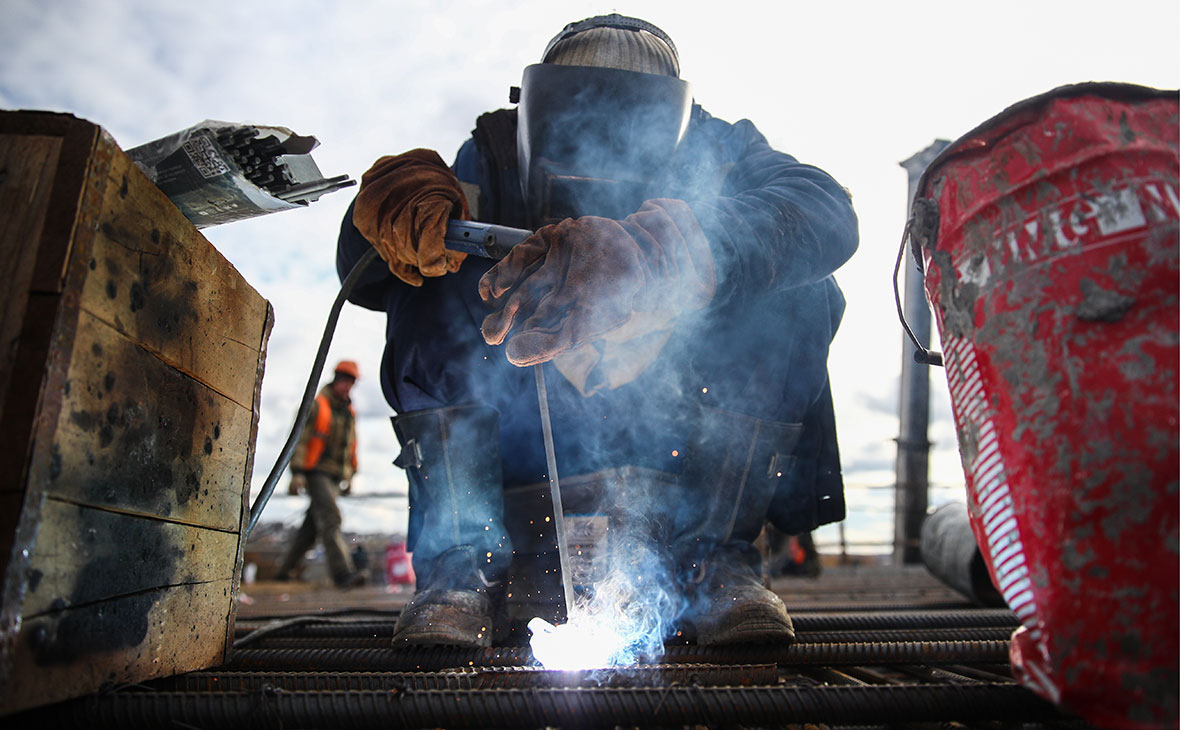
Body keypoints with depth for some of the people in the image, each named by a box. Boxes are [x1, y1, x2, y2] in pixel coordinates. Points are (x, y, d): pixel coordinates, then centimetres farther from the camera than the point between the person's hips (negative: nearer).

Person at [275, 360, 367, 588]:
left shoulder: (349, 412, 16)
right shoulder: (316, 405, -4)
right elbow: (299, 439, -9)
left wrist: (350, 475, 19)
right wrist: (297, 473, -16)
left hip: (336, 477, 7)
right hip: (316, 473, -7)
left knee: (312, 525, 10)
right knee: (330, 519, -17)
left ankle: (285, 571, 21)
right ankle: (343, 573, -22)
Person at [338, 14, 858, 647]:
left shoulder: (719, 157, -8)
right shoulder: (498, 159, -5)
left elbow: (826, 213, -31)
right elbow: (365, 279, -13)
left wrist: (652, 254, -50)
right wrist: (399, 214, -39)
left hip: (672, 445, 0)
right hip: (522, 447, 1)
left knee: (795, 293, -20)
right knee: (433, 284, -19)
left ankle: (710, 557, -17)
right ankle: (462, 560, -18)